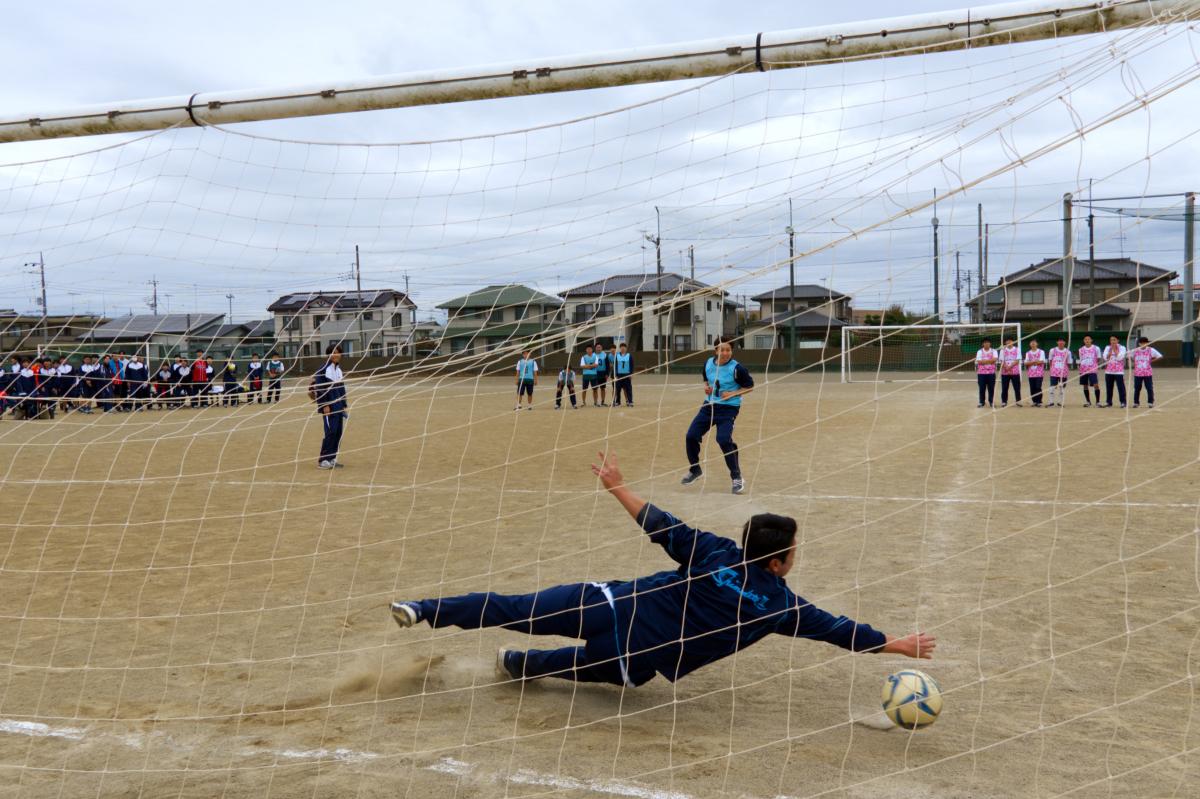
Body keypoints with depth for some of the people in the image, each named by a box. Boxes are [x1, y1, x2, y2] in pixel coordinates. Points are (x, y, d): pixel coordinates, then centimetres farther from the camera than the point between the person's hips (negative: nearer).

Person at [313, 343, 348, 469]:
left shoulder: (338, 369, 16)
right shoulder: (323, 369, -9)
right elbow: (320, 388, -13)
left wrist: (344, 405, 16)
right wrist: (325, 405, -17)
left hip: (339, 407, 8)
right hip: (329, 406, -8)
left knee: (338, 433, 6)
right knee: (331, 432, -10)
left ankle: (332, 459, 14)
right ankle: (322, 460, -3)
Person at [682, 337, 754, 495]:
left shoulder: (736, 368, -16)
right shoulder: (708, 363, 0)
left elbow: (750, 386, -6)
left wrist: (732, 394, -18)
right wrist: (706, 387, -2)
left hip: (728, 408, -6)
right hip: (709, 405, 6)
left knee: (724, 440, -22)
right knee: (691, 436, 0)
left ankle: (737, 477, -4)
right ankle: (694, 470, 24)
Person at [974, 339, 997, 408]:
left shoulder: (993, 351, 4)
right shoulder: (979, 352, 4)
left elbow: (994, 359, -12)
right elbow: (979, 361, -8)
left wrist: (984, 361, -12)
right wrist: (990, 361, -10)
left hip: (991, 372, 0)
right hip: (981, 373, 0)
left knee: (991, 388, 2)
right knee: (982, 388, 2)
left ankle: (991, 402, 10)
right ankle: (981, 402, 8)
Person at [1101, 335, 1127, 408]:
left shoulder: (1122, 348, -1)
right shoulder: (1107, 348, 10)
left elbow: (1120, 357, -14)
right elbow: (1105, 358, -1)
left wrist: (1115, 349, -11)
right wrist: (1111, 350, -8)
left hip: (1119, 371, -4)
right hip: (1109, 371, 4)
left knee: (1121, 387, -5)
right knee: (1109, 387, 7)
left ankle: (1123, 402, -1)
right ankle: (1108, 402, 14)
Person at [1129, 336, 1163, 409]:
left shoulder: (1151, 350, -4)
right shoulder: (1135, 351, 2)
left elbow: (1159, 356, -3)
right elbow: (1129, 357, 15)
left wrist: (1152, 361, -3)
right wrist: (1134, 362, 4)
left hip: (1148, 373, -2)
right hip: (1137, 373, 2)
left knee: (1149, 388, -1)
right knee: (1137, 388, 6)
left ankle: (1150, 402, 8)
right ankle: (1136, 403, 15)